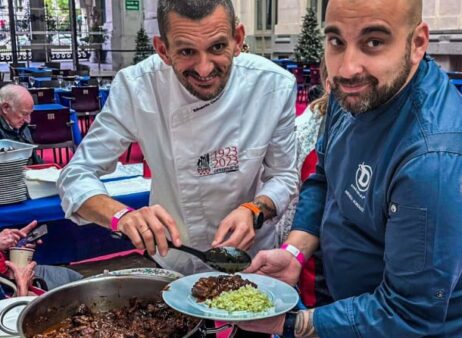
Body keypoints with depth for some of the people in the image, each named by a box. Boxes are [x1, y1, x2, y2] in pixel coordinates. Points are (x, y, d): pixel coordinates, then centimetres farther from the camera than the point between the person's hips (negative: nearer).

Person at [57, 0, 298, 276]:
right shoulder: (136, 87, -20)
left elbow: (283, 175, -7)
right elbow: (76, 177, -15)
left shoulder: (275, 86, -20)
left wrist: (254, 211, -28)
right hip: (171, 261, -2)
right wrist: (122, 215, -35)